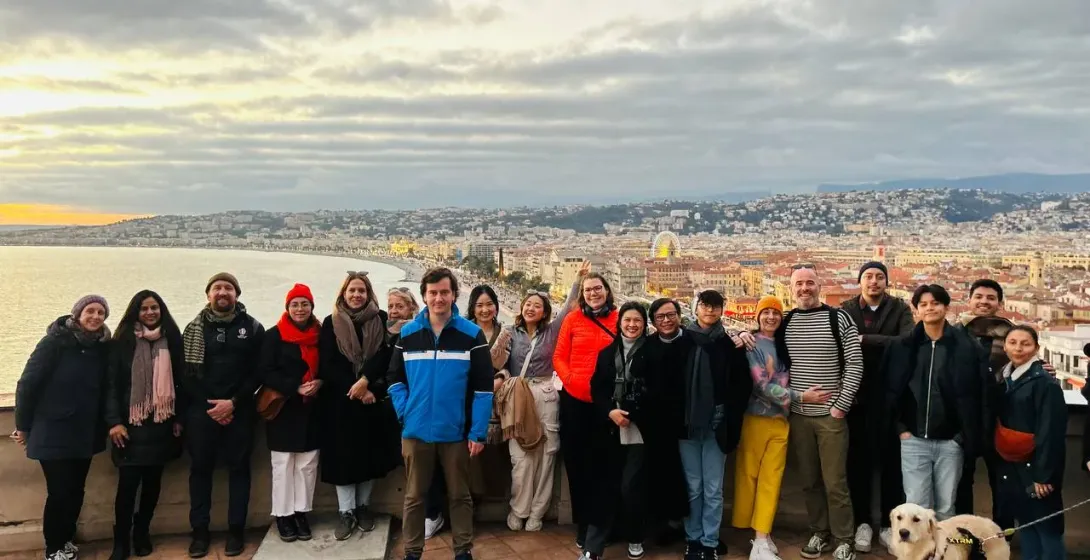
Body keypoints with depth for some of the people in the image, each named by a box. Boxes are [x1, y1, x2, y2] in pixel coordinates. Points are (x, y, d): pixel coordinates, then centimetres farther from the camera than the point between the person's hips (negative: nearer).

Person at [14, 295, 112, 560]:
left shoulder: (102, 347, 2)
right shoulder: (56, 341, -12)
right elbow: (28, 383, -10)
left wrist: (109, 424, 3)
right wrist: (23, 425, -6)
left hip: (85, 434, 5)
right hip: (53, 432, -5)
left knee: (76, 491, 12)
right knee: (59, 492, -1)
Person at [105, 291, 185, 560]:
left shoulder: (171, 339, 4)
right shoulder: (123, 341, -1)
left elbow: (180, 380, 6)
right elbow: (112, 383, -4)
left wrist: (179, 417, 3)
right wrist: (114, 421, -11)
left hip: (161, 423, 2)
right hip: (131, 422, -2)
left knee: (153, 480, 9)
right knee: (128, 482, -3)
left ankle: (142, 533, 24)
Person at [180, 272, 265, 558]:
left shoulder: (252, 327, 4)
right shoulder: (194, 328, 8)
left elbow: (258, 371, -2)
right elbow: (185, 373, 2)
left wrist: (233, 402, -12)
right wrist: (209, 404, -9)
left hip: (239, 410, -1)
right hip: (202, 410, 1)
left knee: (239, 468, 4)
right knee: (200, 468, 6)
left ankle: (236, 530, 12)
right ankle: (200, 531, 16)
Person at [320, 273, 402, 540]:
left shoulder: (381, 320, 3)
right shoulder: (331, 324, 2)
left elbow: (385, 355, -7)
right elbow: (327, 365, -4)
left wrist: (366, 382, -20)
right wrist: (355, 390, -13)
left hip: (373, 399, 1)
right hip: (340, 400, -1)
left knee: (371, 452, 7)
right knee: (343, 454, 1)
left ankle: (363, 506, 22)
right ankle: (346, 512, 11)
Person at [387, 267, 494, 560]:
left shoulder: (472, 334, -5)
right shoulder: (407, 334, 3)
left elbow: (483, 387, -6)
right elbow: (395, 378, 9)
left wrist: (478, 432, -10)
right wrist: (404, 412, -5)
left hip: (457, 431, -1)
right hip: (416, 431, 2)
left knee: (459, 495, 12)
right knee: (414, 496, 13)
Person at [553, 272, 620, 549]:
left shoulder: (619, 319, 3)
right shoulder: (572, 319, 3)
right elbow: (559, 356, 3)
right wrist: (567, 378, -13)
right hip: (574, 400, 1)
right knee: (577, 462, 9)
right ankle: (583, 523, 23)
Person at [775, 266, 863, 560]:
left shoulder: (839, 318, -5)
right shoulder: (784, 322, 5)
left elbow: (854, 365, -6)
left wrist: (841, 405, -11)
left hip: (831, 414, -3)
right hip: (797, 414, 3)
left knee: (835, 482, 1)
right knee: (809, 480, 11)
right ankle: (819, 533, 25)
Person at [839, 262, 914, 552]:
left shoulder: (900, 309, 2)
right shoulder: (846, 310, 4)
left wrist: (866, 340, -17)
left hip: (890, 396, 0)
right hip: (856, 396, 0)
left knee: (891, 459, 6)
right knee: (859, 459, 7)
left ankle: (888, 523, 18)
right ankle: (862, 522, 20)